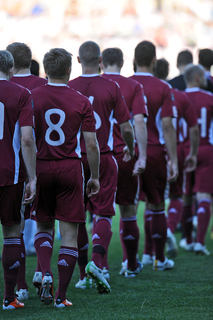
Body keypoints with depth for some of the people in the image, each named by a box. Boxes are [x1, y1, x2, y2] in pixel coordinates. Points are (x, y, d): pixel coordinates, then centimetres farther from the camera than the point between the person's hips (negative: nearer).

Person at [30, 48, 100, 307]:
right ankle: (61, 295, 2)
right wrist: (95, 177, 9)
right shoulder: (81, 101, -2)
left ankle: (45, 273, -6)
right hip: (70, 169, -1)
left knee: (43, 226, 19)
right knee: (69, 233, 4)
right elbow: (91, 144, -2)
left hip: (40, 168, 1)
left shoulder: (32, 98, -2)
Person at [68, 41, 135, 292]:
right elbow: (126, 127, -2)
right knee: (103, 215, 3)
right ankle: (96, 262, -21)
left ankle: (83, 275, 16)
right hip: (103, 157, -1)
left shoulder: (68, 89, -2)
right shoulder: (111, 88, -4)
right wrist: (130, 149, 17)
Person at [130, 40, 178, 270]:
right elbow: (167, 126, -8)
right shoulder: (163, 89, -5)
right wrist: (173, 161, -5)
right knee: (156, 207, 12)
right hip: (154, 152, -1)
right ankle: (159, 258, 21)